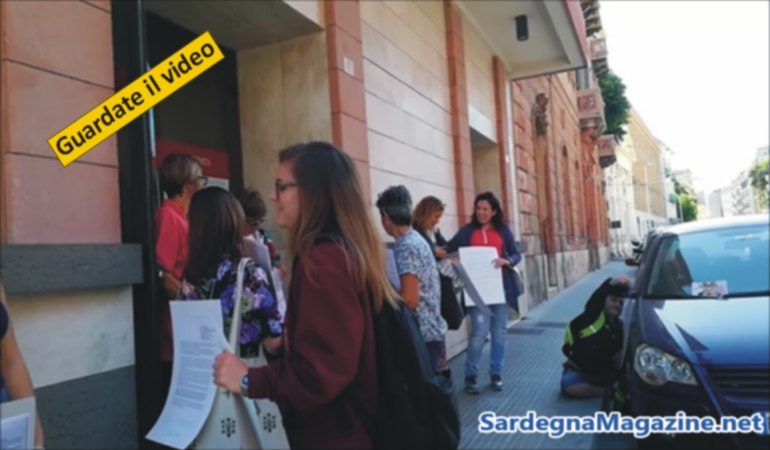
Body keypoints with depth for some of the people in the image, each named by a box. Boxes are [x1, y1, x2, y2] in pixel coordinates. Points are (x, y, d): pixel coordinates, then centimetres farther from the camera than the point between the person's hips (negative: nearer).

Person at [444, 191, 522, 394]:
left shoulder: (503, 230, 6)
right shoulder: (467, 231, 2)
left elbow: (516, 254, 6)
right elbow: (448, 249, -4)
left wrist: (506, 261, -15)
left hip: (500, 286, 3)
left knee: (500, 332, 9)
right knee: (480, 331, -8)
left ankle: (496, 374, 23)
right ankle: (471, 375, 7)